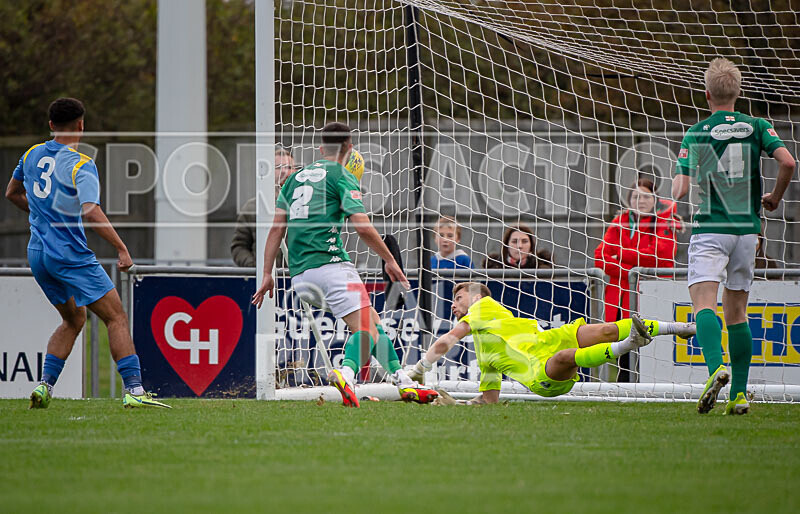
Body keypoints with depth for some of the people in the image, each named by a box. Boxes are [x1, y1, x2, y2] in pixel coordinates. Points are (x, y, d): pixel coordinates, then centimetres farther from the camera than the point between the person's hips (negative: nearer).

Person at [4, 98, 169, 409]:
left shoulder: (32, 155, 9)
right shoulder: (80, 165, -13)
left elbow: (12, 193, 24)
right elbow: (91, 211, -26)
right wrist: (122, 249, -25)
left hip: (37, 254, 7)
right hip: (71, 255, -7)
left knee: (74, 320, 22)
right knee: (116, 317, -5)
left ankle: (44, 386, 10)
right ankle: (134, 391, -17)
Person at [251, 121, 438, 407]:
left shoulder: (295, 178, 21)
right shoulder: (341, 177, 1)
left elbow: (277, 228, 15)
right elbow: (363, 227, -8)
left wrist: (268, 274, 15)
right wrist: (390, 260, 2)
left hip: (299, 275, 7)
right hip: (329, 263, -7)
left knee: (372, 319, 15)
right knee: (365, 328, -14)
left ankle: (404, 383, 8)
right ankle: (346, 372, -43)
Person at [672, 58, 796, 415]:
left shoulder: (696, 134, -2)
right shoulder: (757, 127, 4)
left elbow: (680, 189, -7)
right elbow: (787, 162, -10)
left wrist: (675, 190, 18)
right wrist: (775, 198, 7)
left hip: (711, 229, -4)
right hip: (747, 228, 4)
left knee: (703, 302, -12)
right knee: (736, 311, 12)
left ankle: (716, 366, -39)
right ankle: (739, 393, 8)